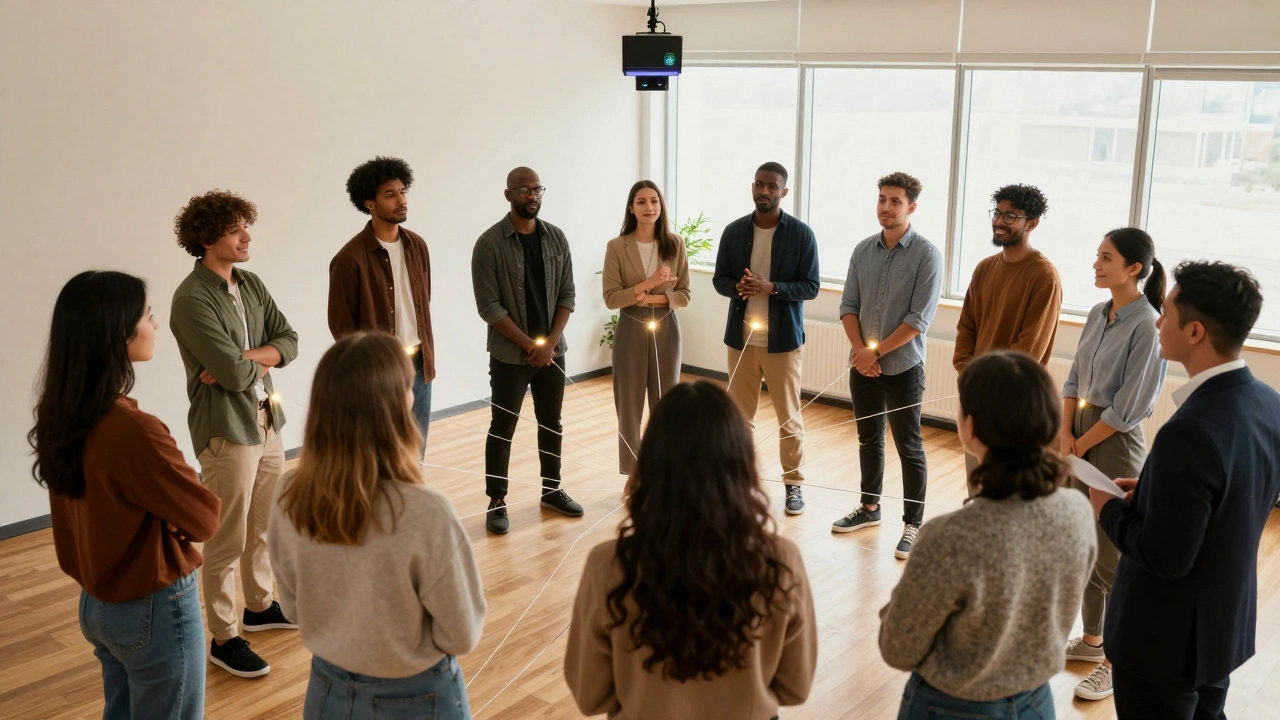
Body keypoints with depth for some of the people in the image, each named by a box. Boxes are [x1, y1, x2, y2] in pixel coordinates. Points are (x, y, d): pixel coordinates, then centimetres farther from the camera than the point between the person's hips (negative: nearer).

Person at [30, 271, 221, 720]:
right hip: (154, 612, -8)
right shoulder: (134, 431, -30)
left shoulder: (59, 418, -4)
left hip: (96, 603, 8)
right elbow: (204, 519, -17)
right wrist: (176, 501, 1)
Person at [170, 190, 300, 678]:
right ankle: (223, 639, 15)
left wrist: (246, 359, -14)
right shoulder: (192, 299, -18)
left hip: (267, 421, 8)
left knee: (263, 527, 20)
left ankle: (259, 607, 38)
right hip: (226, 430, -8)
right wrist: (263, 361, -2)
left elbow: (288, 342, 2)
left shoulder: (251, 285, 7)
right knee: (228, 541, 2)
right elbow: (235, 374, -22)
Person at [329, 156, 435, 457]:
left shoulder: (417, 245, 5)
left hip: (418, 365, 6)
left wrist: (428, 357, 11)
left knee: (414, 453, 14)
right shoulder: (350, 259, -14)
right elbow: (341, 325, -9)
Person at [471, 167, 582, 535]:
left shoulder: (556, 238, 2)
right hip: (509, 355, -4)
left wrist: (549, 342, -9)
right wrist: (530, 345, -15)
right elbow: (489, 306, -14)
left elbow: (567, 295, 2)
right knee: (502, 428, 4)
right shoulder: (490, 243, -11)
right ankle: (497, 502, 14)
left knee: (551, 423, 15)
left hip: (553, 350, 4)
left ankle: (552, 490, 29)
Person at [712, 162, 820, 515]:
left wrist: (771, 287, -22)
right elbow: (719, 279, 7)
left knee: (789, 416, 6)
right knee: (739, 414, 11)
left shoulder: (801, 234, -6)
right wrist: (737, 287, -16)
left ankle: (793, 482, 20)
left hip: (783, 339, -3)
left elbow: (811, 286, -6)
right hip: (741, 337, 3)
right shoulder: (734, 231, 3)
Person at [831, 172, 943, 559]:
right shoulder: (863, 250, 4)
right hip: (863, 365, 5)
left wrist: (876, 352, -16)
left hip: (903, 367, -5)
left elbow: (919, 319, -16)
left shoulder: (926, 254, -11)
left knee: (909, 449, 4)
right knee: (869, 439, 18)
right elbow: (849, 305, 5)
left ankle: (913, 524, 14)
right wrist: (860, 349, -10)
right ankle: (870, 507, 34)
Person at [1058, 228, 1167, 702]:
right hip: (1080, 434, 8)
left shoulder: (1146, 325, -18)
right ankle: (1092, 640, 34)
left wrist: (1082, 444, -9)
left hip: (1115, 445, -8)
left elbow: (1129, 408, -18)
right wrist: (1066, 433, -2)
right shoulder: (1098, 315, 5)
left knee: (1112, 557, 2)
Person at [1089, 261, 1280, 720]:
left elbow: (1165, 558, -27)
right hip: (1228, 619, 8)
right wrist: (1149, 493, 5)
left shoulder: (1190, 432, -33)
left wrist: (1109, 510, -11)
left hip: (1168, 635, -8)